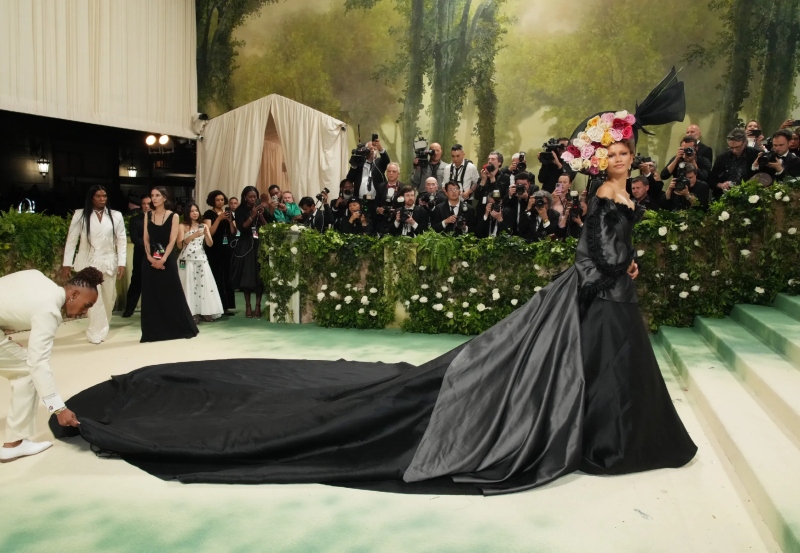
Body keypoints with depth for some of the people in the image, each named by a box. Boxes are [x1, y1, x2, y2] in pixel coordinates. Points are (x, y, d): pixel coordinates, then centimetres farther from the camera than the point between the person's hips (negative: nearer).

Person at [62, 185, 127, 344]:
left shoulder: (116, 216, 2)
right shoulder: (80, 215, 0)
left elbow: (122, 240, 3)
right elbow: (71, 240, 1)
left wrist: (122, 263, -4)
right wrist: (67, 264, -2)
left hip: (108, 262, 2)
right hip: (87, 262, -2)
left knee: (108, 297, 9)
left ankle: (100, 326, 30)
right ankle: (98, 331, -3)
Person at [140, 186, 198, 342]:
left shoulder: (173, 216, -1)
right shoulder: (148, 216, 9)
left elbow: (172, 240, -7)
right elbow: (146, 239, 4)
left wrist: (163, 259, -17)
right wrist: (150, 257, -10)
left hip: (167, 259, -3)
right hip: (150, 260, 3)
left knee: (172, 294, 0)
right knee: (152, 296, 3)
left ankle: (183, 328, 12)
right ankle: (154, 331, 10)